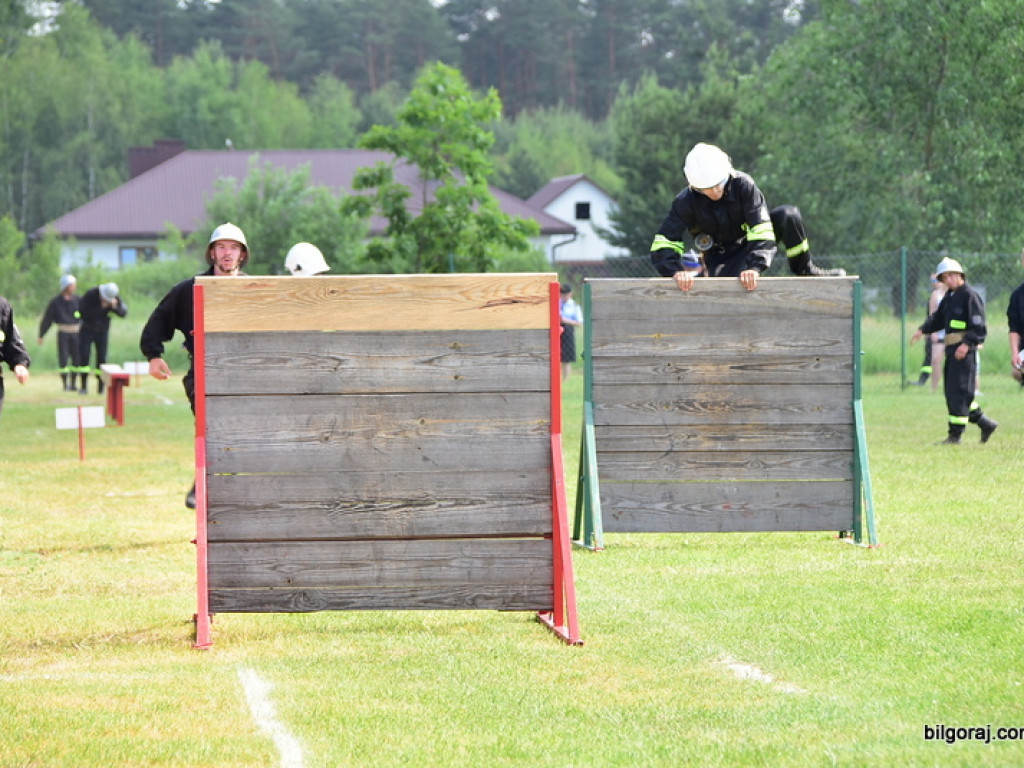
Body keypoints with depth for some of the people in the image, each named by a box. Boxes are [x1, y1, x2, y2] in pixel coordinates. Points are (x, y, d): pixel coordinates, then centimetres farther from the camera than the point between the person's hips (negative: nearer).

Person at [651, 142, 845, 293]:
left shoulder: (742, 184, -23)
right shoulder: (686, 202, -21)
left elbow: (761, 228, -29)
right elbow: (662, 244, -24)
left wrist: (754, 267, -43)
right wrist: (676, 271, -44)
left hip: (749, 244, 1)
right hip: (720, 259, -1)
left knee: (788, 215, -25)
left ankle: (804, 269, -4)